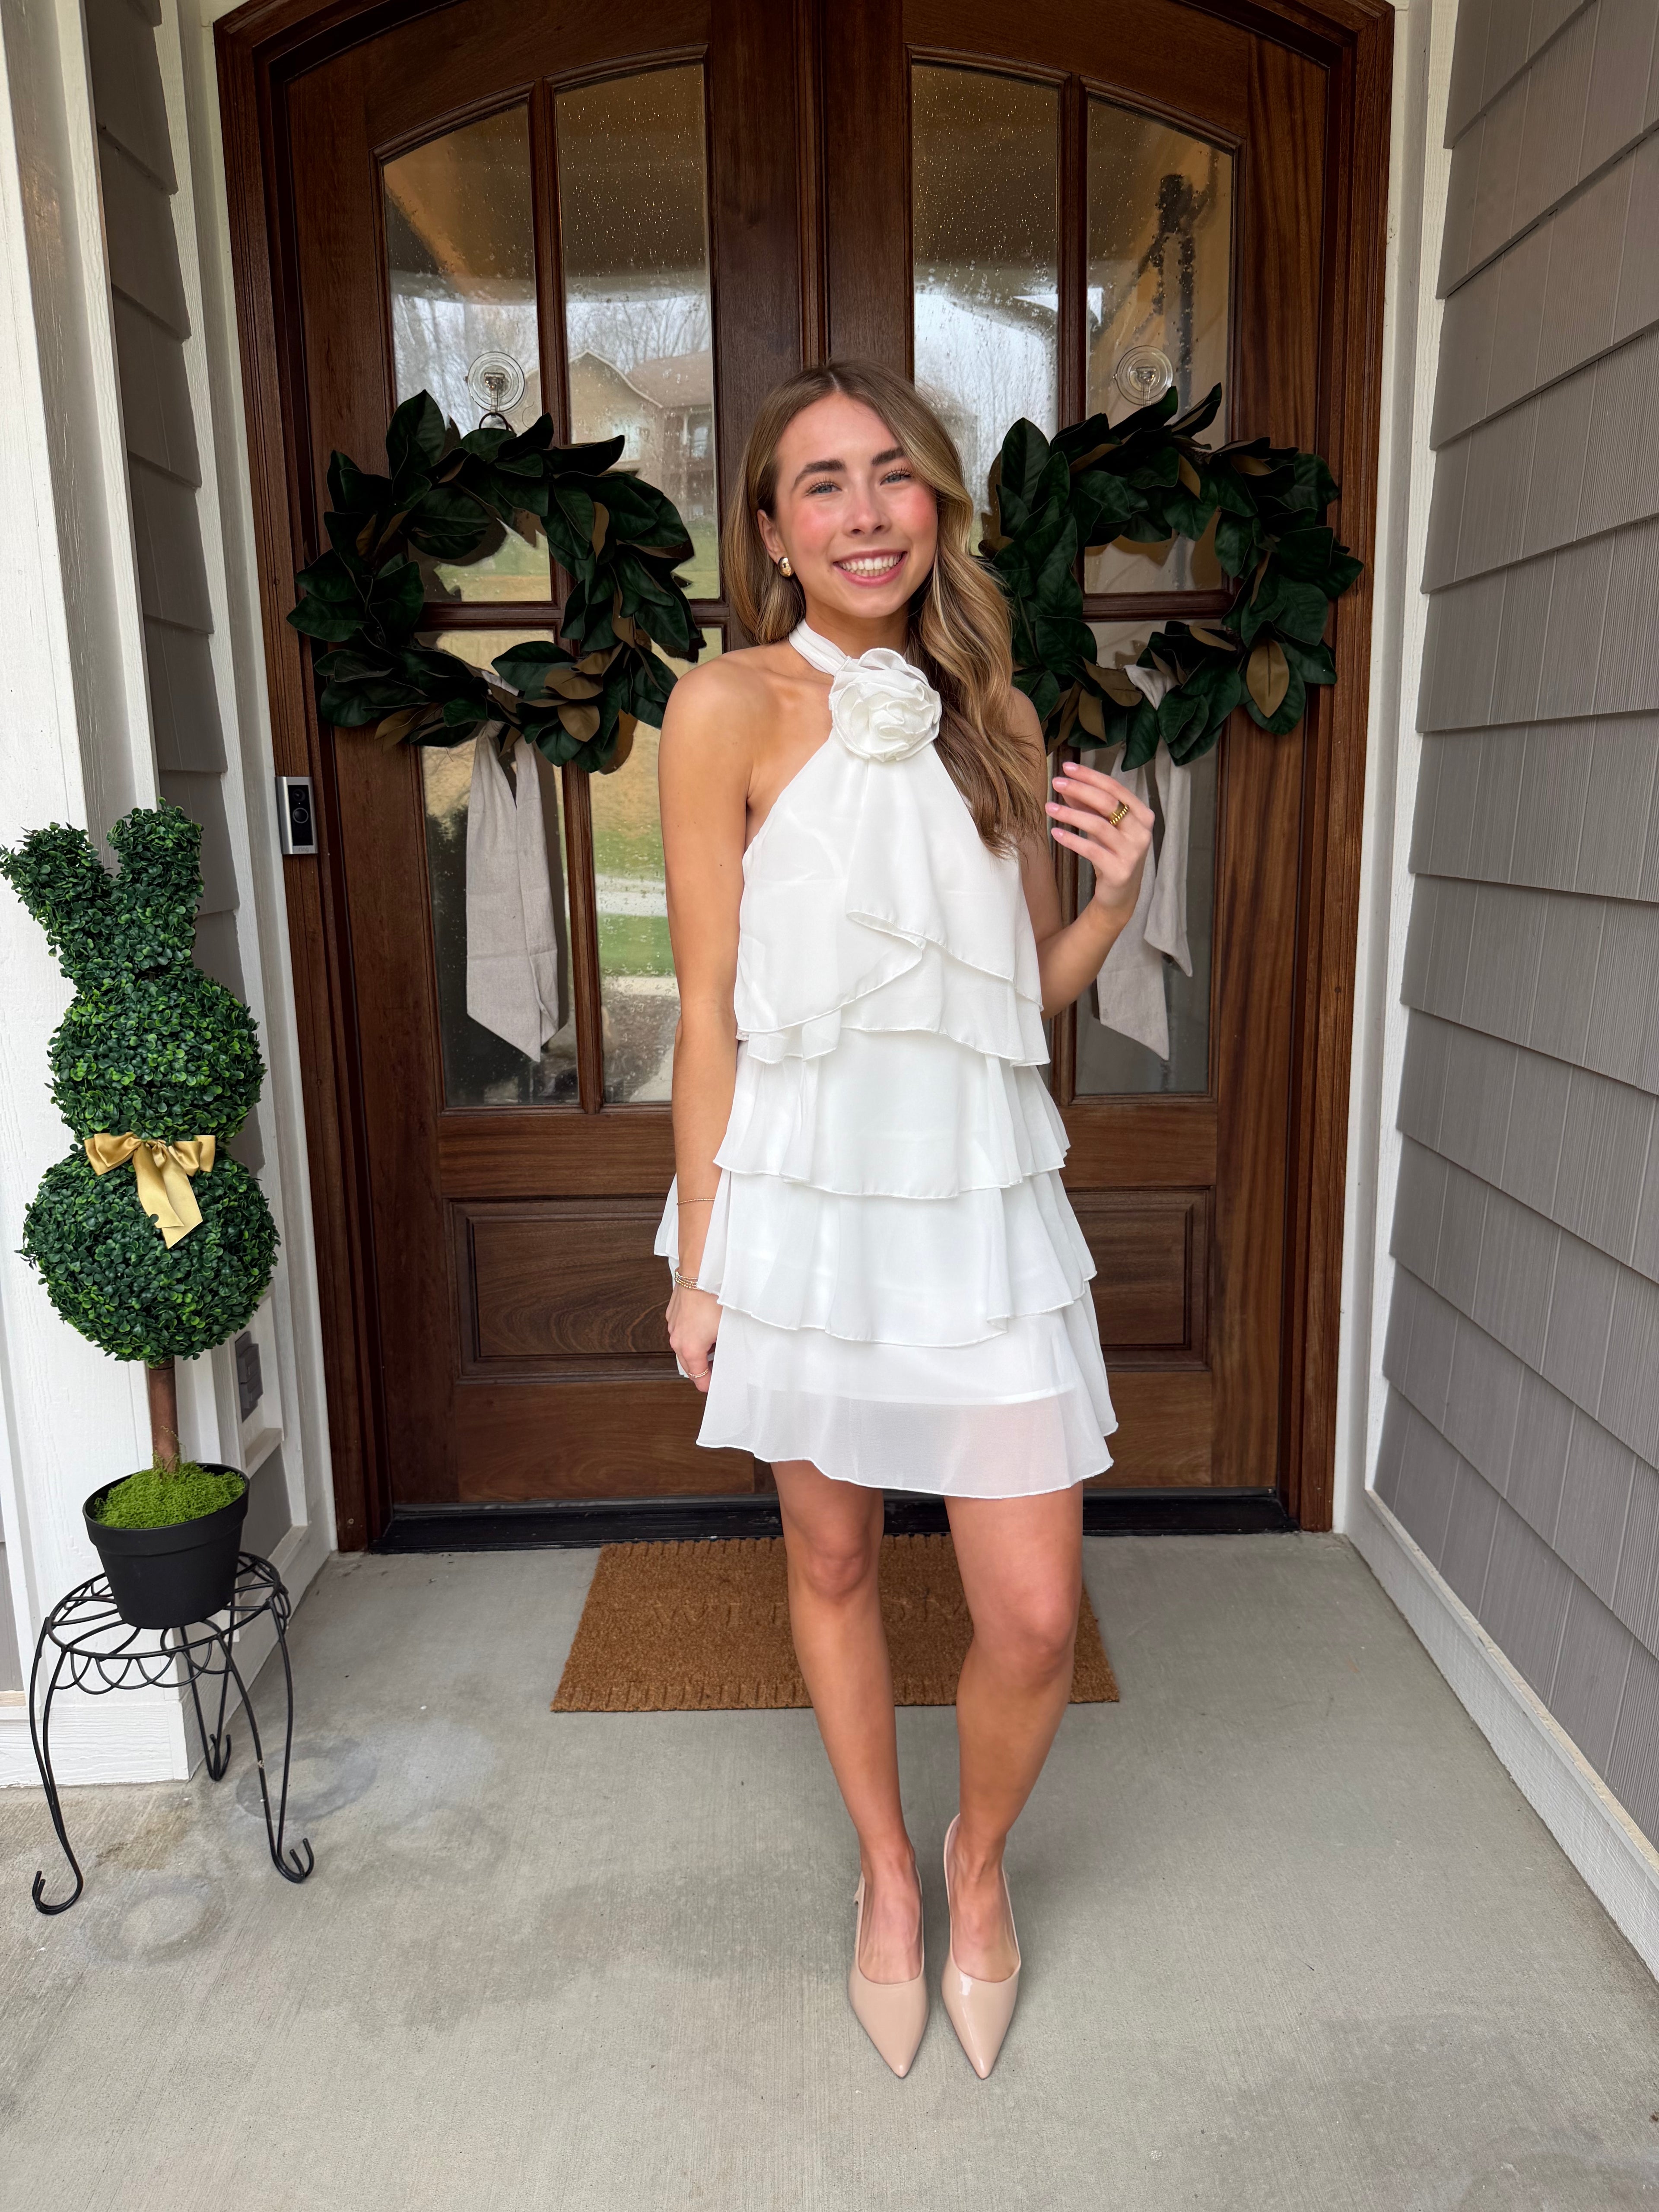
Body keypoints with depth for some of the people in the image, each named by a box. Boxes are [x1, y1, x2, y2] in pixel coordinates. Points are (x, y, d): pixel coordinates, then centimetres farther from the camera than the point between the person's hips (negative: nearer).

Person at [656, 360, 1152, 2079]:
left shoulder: (994, 719, 8)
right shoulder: (730, 708, -6)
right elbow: (708, 1011, -6)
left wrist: (1112, 899, -6)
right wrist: (698, 1264, -4)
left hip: (984, 1196, 3)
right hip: (806, 1193, -2)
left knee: (1034, 1617, 3)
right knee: (831, 1562, 16)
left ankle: (980, 1860, 37)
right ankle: (888, 1873, 43)